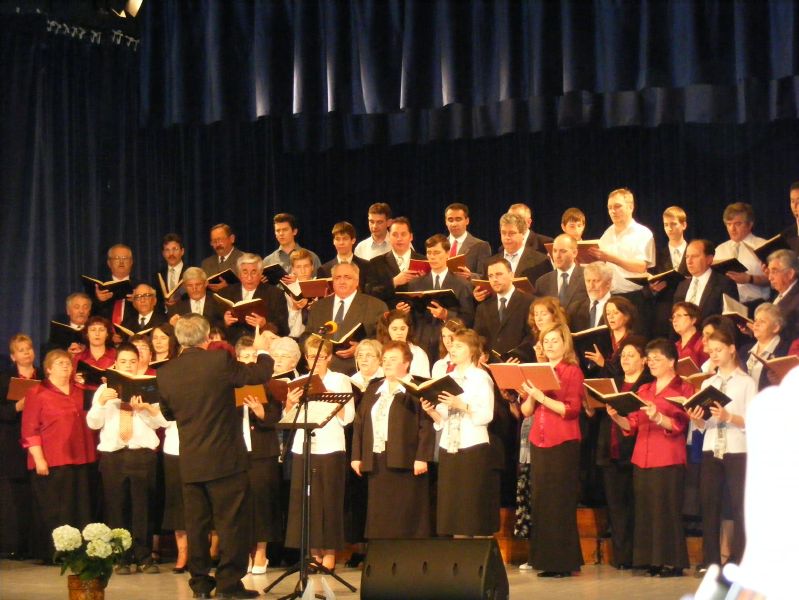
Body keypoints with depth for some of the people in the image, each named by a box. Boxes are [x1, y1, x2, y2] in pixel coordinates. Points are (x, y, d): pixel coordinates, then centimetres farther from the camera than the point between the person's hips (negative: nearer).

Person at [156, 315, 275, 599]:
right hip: (225, 458, -4)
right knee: (231, 521, 1)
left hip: (190, 463, 4)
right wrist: (262, 350, 22)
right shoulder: (219, 361, -12)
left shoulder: (166, 373, 0)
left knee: (196, 523, 10)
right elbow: (259, 374, 2)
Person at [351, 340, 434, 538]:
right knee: (379, 522, 5)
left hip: (405, 463, -6)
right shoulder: (373, 390, 19)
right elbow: (359, 424, 17)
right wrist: (356, 456, 9)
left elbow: (426, 426, -9)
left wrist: (422, 457, -16)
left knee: (407, 522, -5)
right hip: (376, 462, 6)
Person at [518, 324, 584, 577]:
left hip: (564, 444, -6)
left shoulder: (572, 371, -2)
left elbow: (572, 409, -12)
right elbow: (526, 411, 12)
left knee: (561, 502, -5)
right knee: (541, 501, 4)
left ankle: (564, 562, -2)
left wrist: (542, 397, -19)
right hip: (539, 442, 6)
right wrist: (530, 395, -8)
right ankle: (545, 559, 8)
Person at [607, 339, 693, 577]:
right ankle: (651, 561, 7)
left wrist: (657, 417, -29)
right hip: (642, 458, 6)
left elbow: (678, 425, -12)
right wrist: (616, 417, -5)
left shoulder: (683, 389, 0)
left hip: (669, 459, -6)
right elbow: (632, 424, 14)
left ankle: (672, 562, -3)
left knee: (666, 509, -7)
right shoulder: (643, 390, 19)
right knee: (645, 510, 3)